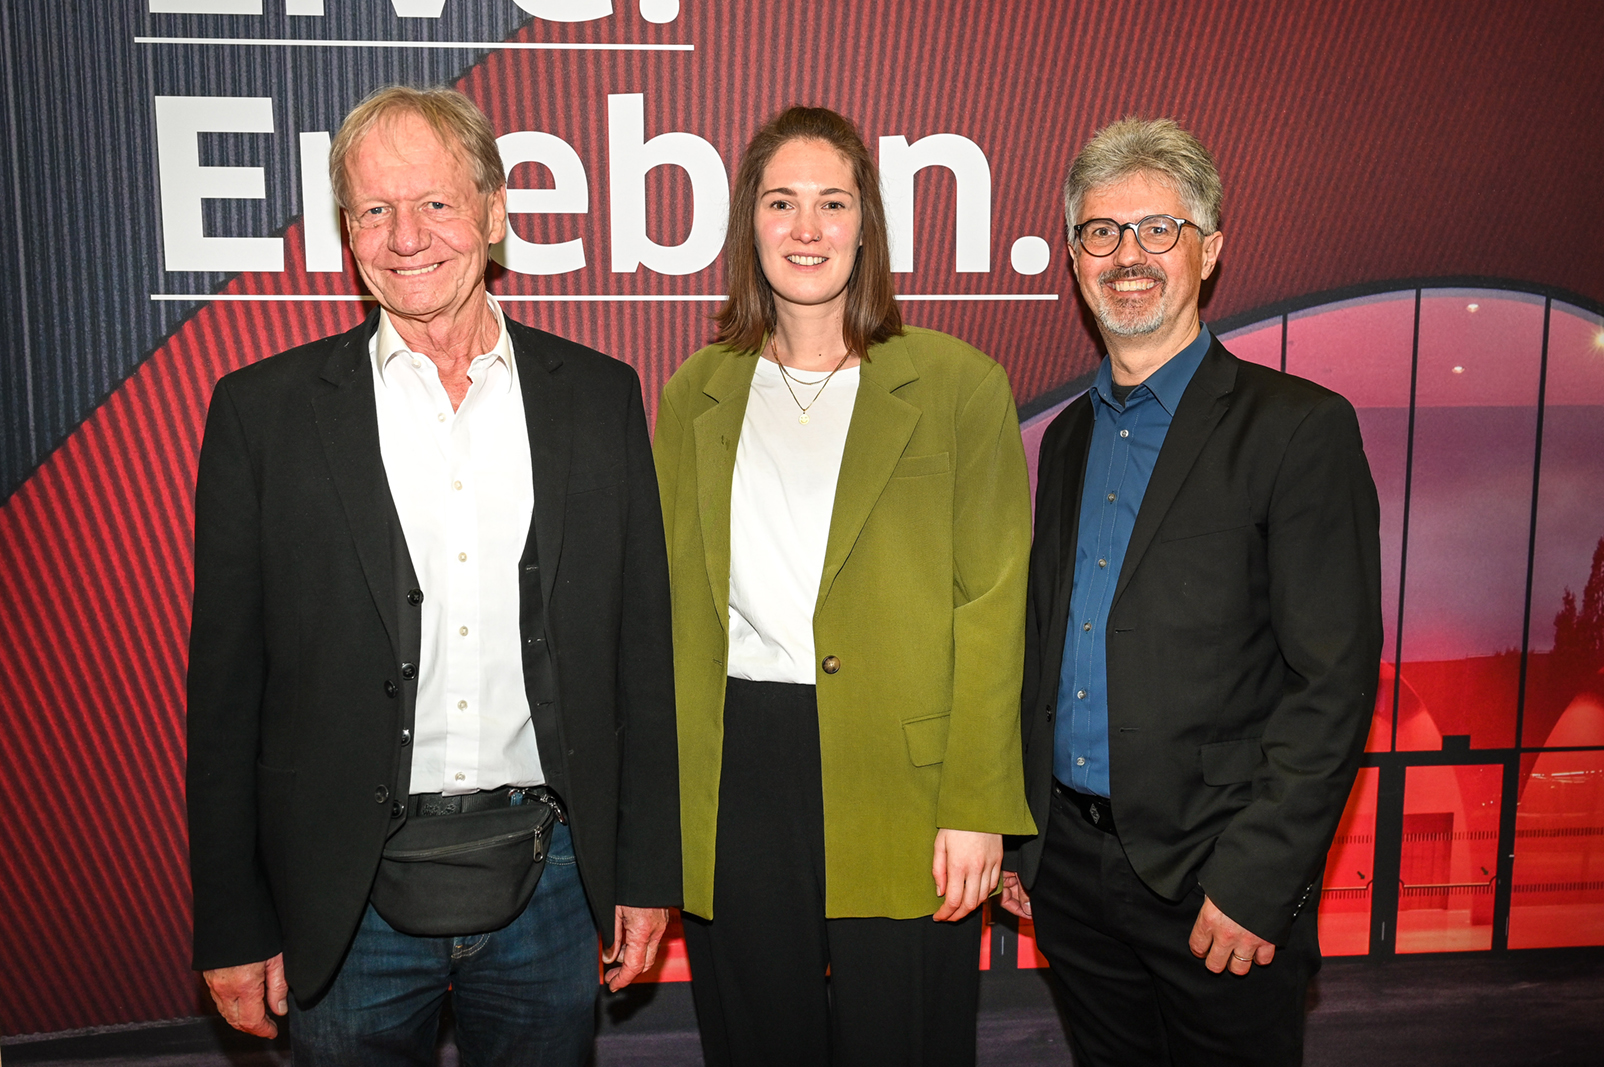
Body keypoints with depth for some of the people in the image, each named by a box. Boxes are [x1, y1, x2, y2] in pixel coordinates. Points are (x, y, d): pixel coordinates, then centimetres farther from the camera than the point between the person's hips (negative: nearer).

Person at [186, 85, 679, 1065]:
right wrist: (233, 926, -2)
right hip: (349, 900, -1)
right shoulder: (263, 410, -3)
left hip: (549, 879, 1)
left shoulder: (600, 396, 1)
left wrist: (647, 871, 3)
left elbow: (643, 647, 3)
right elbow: (226, 687, -2)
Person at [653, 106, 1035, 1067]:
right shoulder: (695, 397, 9)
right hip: (734, 772, 3)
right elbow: (677, 604, 9)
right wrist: (663, 803, 4)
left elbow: (992, 605, -4)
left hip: (902, 777, -2)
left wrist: (976, 806, -9)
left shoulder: (959, 384, -1)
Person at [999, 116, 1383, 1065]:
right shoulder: (1070, 438, 10)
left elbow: (1335, 685, -13)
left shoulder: (1300, 428, -10)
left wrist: (1255, 883, -17)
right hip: (1073, 869, 6)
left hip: (1219, 881, -5)